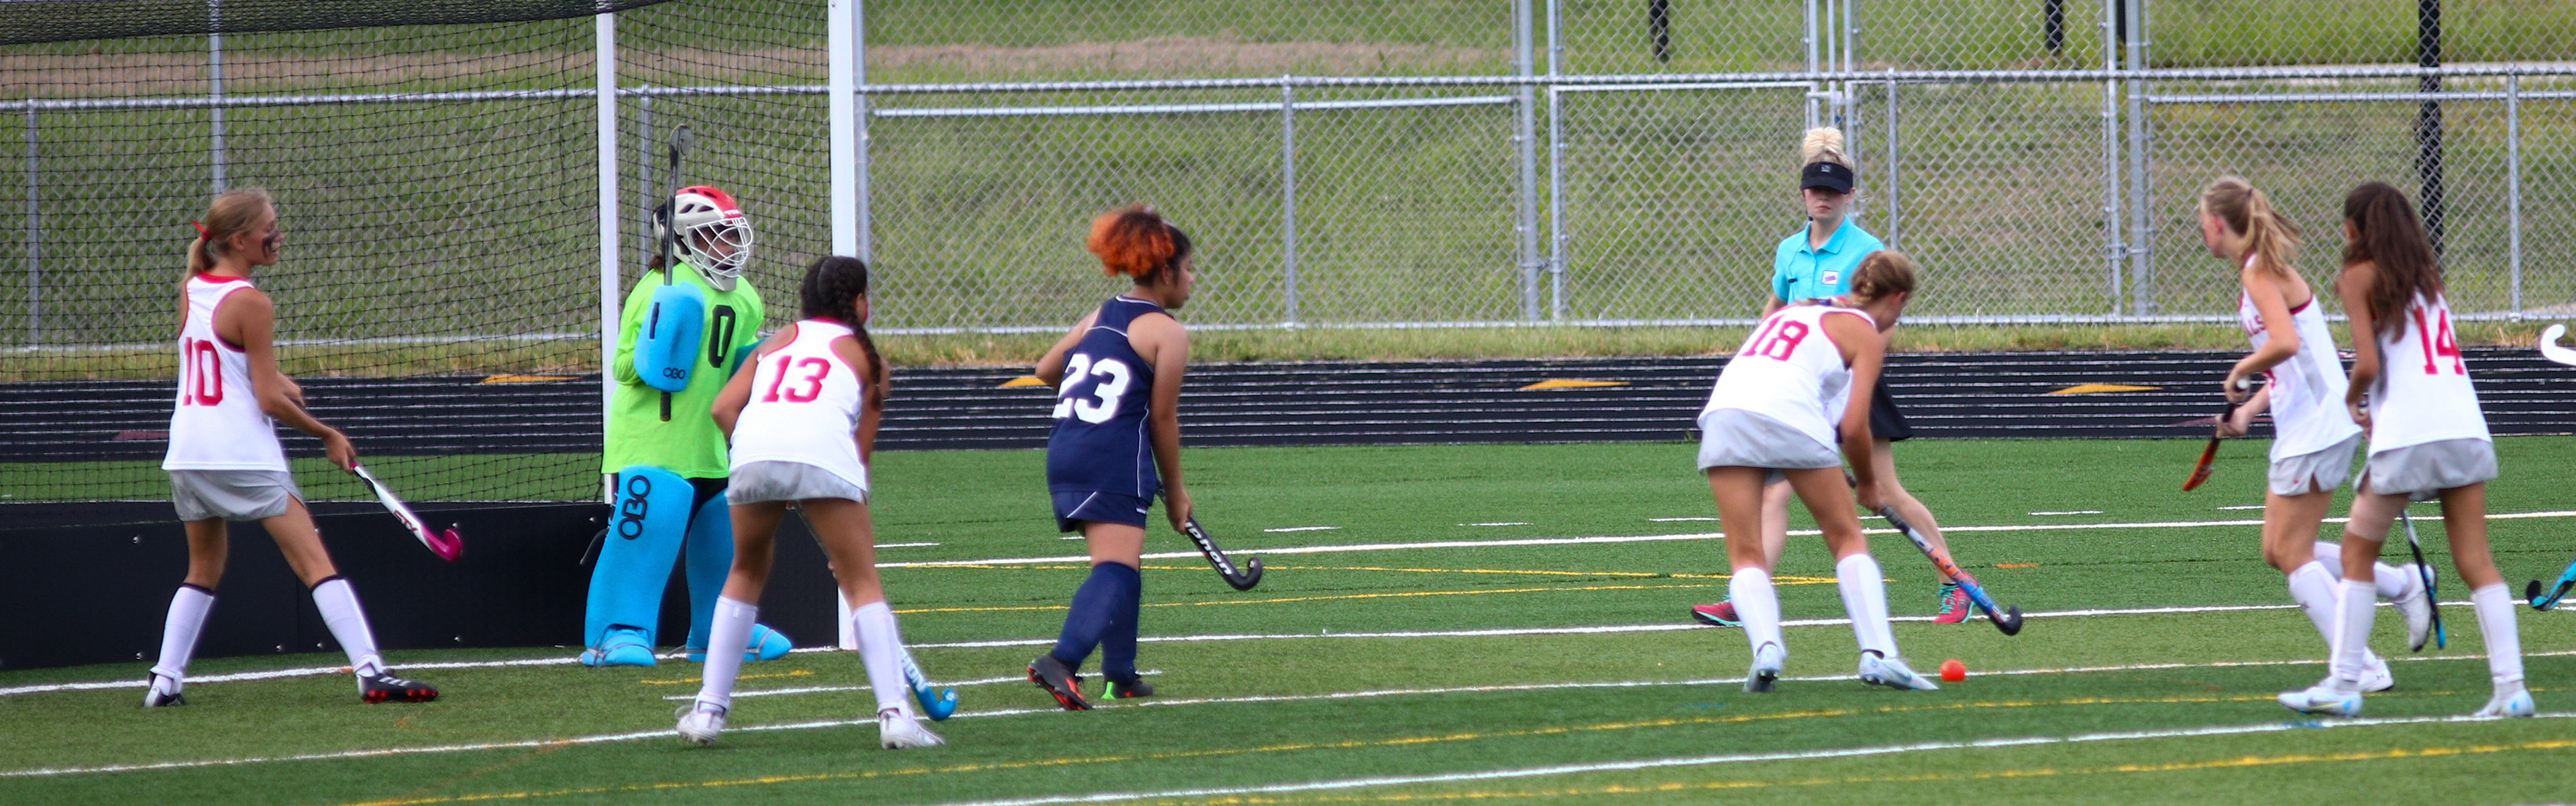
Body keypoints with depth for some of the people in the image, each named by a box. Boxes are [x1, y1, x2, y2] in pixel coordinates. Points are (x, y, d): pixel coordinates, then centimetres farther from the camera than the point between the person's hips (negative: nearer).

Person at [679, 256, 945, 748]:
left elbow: (723, 408, 17)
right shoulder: (864, 356, 24)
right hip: (824, 455, -3)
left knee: (747, 575, 24)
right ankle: (895, 715, -7)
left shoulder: (777, 343, 31)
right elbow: (864, 446, 21)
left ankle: (709, 710, 22)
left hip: (754, 450, 3)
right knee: (863, 583, 5)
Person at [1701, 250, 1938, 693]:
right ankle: (1878, 653, 0)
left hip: (1724, 410, 4)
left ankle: (1766, 649, -16)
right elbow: (1854, 427, 3)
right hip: (1791, 418, -4)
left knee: (1747, 556, 7)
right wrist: (1868, 483, 21)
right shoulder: (1866, 333, 13)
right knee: (1848, 538, 11)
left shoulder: (1793, 312, 30)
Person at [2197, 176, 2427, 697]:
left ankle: (2362, 669, -4)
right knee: (2279, 553, 15)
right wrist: (2250, 408, 11)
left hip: (2316, 429, -10)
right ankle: (2403, 587, 16)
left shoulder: (2260, 275, -15)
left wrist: (2241, 373, -14)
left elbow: (2285, 344, -31)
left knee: (2292, 555, -3)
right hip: (2299, 428, 10)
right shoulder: (2259, 271, 15)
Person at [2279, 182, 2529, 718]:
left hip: (2406, 434, -5)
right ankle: (2510, 688, -5)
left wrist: (2352, 399, 11)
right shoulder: (2427, 273, 19)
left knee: (2358, 553, 9)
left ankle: (2345, 684, 7)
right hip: (2465, 428, 5)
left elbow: (2368, 364, -8)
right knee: (2476, 562, 3)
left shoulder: (2361, 277, 1)